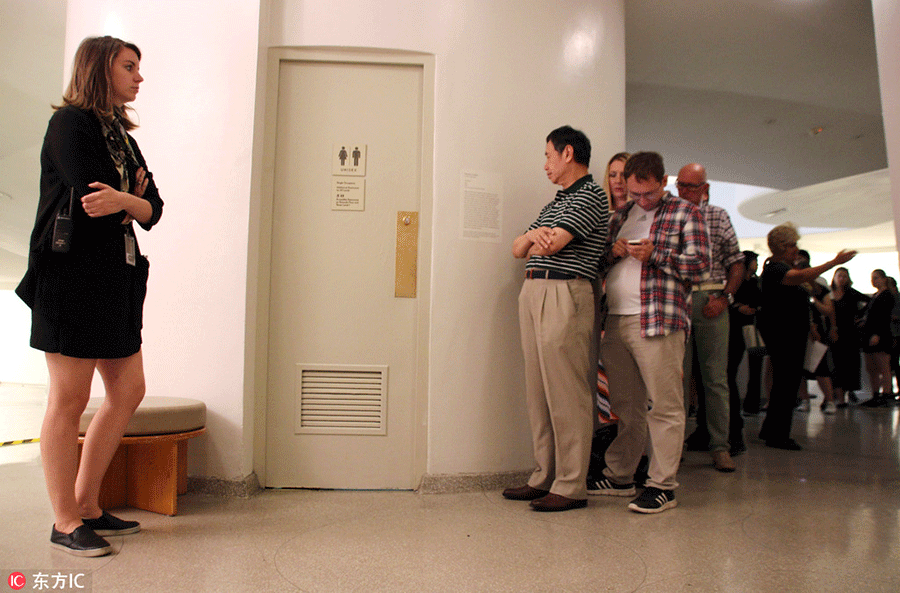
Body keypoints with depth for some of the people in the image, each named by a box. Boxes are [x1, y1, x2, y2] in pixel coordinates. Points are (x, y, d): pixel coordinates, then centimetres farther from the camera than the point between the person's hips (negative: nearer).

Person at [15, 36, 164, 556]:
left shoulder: (121, 132, 19)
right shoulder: (71, 122, -4)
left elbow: (153, 209, 8)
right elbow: (89, 198, -18)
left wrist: (122, 200, -11)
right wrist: (132, 196, -1)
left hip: (117, 279, 9)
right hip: (73, 275, -8)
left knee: (129, 391, 9)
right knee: (70, 399, -2)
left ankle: (87, 505, 22)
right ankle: (66, 523, 11)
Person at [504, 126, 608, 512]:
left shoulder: (590, 195, -4)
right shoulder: (555, 203, 24)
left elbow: (552, 245, -15)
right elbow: (518, 249, 19)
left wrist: (536, 241, 7)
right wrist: (533, 235, -2)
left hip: (564, 295, -9)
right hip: (532, 293, 9)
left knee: (566, 393, -6)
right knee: (538, 391, 9)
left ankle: (572, 486, 1)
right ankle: (544, 477, 17)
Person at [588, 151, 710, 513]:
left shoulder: (685, 214, 6)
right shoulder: (621, 215, 21)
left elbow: (701, 267, -3)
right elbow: (600, 266, 23)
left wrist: (654, 255, -11)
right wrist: (613, 252, 1)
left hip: (658, 322, -5)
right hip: (616, 321, 5)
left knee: (664, 406, -3)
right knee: (625, 406, 10)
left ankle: (663, 486, 3)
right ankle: (619, 476, 19)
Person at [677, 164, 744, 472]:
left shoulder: (719, 217, 11)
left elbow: (737, 263, 9)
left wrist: (724, 297, -4)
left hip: (710, 301, 0)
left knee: (715, 377, 2)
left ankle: (720, 446, 9)